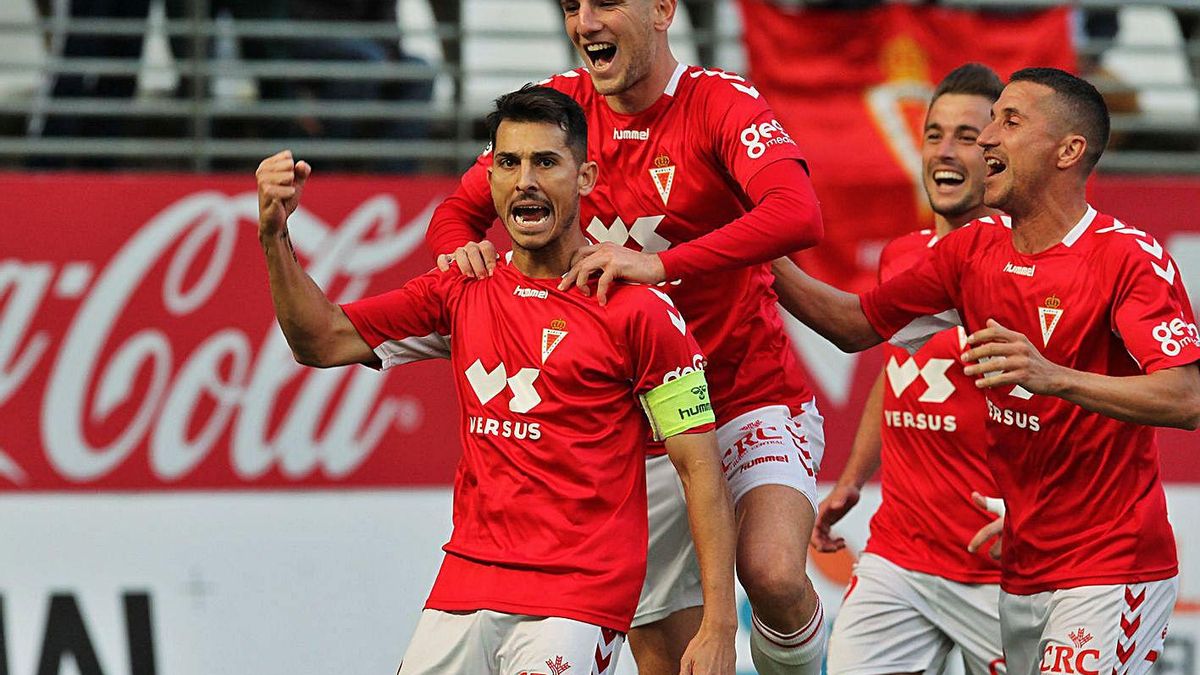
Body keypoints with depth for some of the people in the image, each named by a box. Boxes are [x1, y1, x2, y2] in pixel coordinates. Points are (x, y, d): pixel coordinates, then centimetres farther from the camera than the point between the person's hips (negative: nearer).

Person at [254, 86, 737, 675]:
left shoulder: (637, 309, -5)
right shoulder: (463, 294, 11)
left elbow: (699, 467, -5)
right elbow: (322, 342, 10)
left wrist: (718, 628, -12)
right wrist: (275, 236, -8)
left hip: (579, 598, -5)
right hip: (465, 588, 5)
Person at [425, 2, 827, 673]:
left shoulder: (719, 102, -14)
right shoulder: (561, 104, 1)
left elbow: (799, 215, -32)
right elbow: (459, 211, 8)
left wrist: (658, 264, -43)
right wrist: (462, 247, -18)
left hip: (753, 398, -5)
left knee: (773, 575, -29)